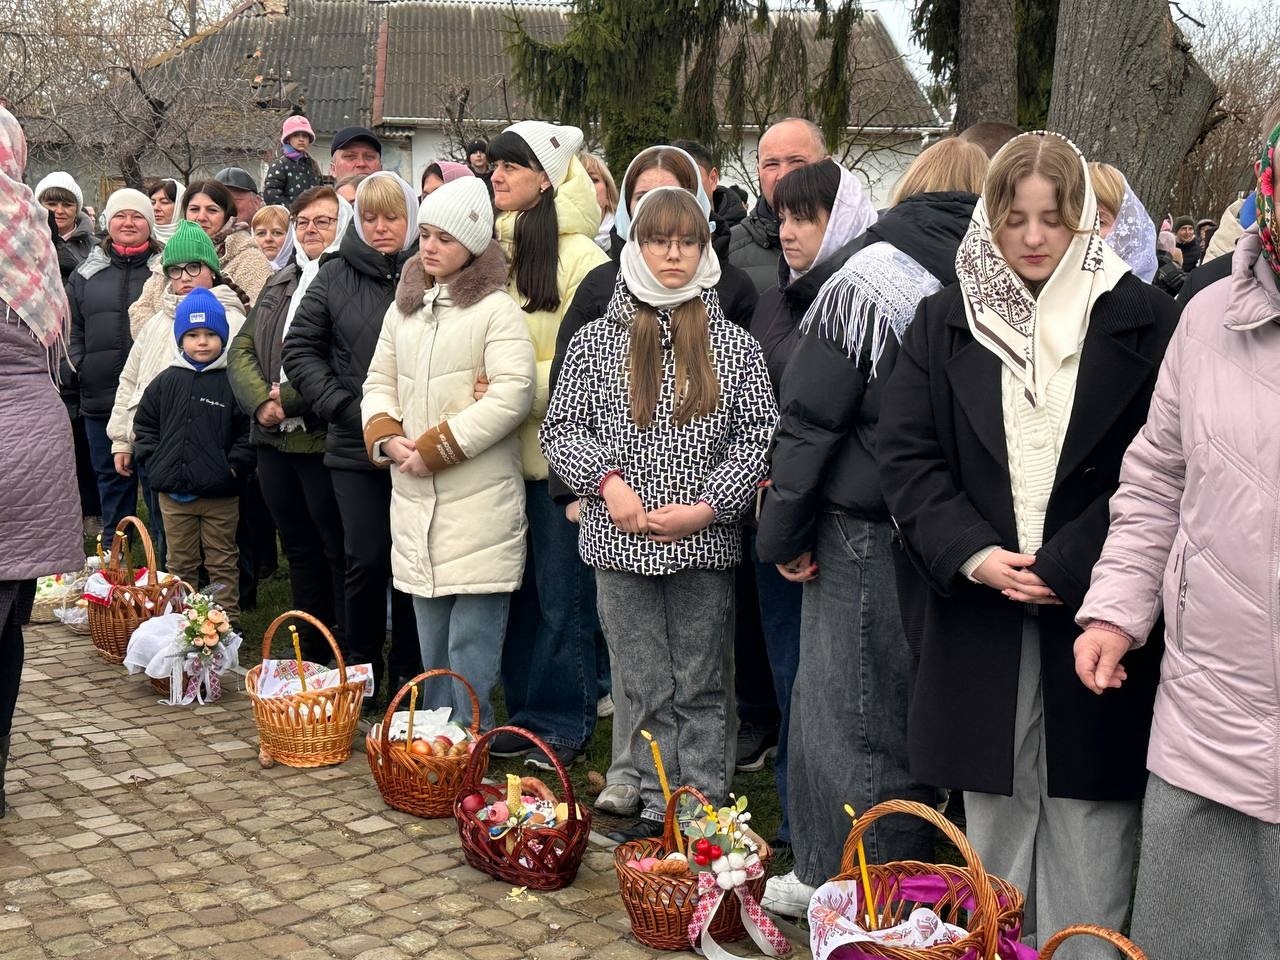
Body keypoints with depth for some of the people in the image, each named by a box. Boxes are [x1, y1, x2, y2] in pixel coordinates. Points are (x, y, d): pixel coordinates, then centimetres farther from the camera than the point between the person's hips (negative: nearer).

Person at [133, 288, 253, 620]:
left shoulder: (234, 381, -5)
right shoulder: (166, 382, 5)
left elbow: (248, 432, -5)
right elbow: (144, 425, 12)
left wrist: (234, 466, -13)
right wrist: (154, 463, 2)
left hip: (220, 494, -3)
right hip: (174, 493, 3)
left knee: (222, 563, 8)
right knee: (180, 563, 13)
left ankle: (228, 619, 15)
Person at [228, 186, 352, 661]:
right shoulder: (280, 284, 18)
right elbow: (241, 350, 13)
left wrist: (290, 399, -16)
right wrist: (261, 400, -5)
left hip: (324, 439, -8)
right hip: (274, 439, 8)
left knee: (339, 552, 0)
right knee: (300, 550, 16)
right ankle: (310, 653, 27)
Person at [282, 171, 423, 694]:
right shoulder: (336, 276, 5)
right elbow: (300, 350, 8)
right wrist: (345, 406, -3)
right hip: (355, 447, 1)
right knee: (366, 561, 1)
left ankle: (409, 671, 21)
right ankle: (360, 667, 19)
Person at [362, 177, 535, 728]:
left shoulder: (496, 309, -7)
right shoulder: (404, 307, 15)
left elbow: (512, 395, -17)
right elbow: (379, 382, 18)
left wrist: (433, 448, -15)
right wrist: (385, 438, -3)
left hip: (479, 502, -7)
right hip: (414, 498, 7)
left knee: (472, 645, -5)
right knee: (430, 639, 16)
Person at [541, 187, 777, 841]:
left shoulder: (734, 345, 2)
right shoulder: (597, 340, 4)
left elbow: (758, 436, 0)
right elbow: (561, 427, 5)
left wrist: (707, 506, -11)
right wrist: (608, 481, -11)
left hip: (705, 542, -1)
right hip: (621, 542, 1)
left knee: (701, 687, 8)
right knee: (648, 688, 9)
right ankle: (658, 808, 21)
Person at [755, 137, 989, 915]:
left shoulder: (866, 274, -9)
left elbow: (811, 415, -11)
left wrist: (784, 530, -3)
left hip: (865, 528, -5)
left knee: (847, 706, 7)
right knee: (913, 707, 15)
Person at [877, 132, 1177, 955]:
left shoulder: (1141, 321, 0)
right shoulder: (945, 322, 7)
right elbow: (907, 453, 2)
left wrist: (1068, 565, -13)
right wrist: (971, 554, -11)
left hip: (1093, 612, -2)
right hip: (979, 609, 2)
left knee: (1088, 809, 2)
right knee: (995, 809, 10)